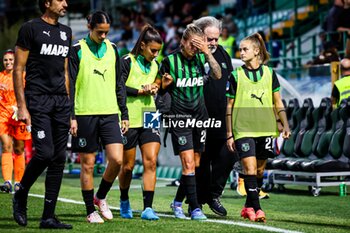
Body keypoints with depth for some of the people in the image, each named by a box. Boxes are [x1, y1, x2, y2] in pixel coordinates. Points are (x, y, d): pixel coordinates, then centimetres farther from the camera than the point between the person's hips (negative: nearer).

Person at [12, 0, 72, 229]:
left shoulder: (66, 32, 17)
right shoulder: (31, 28, -3)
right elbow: (18, 69, -5)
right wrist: (22, 106, -11)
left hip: (61, 100, 6)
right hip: (38, 99, -6)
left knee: (59, 158, 2)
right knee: (45, 153, -16)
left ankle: (49, 216, 7)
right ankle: (20, 196, 9)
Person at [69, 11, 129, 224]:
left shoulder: (112, 49, 11)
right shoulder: (78, 50, -1)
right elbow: (69, 85, -1)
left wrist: (124, 114, 13)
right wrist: (70, 116, -7)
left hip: (110, 113, 3)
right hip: (85, 114, -3)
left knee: (117, 160, -9)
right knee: (88, 164, 1)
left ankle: (101, 197, 15)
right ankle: (91, 211, 12)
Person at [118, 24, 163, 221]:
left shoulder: (154, 66, 12)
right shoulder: (127, 62, -7)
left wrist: (154, 89, 2)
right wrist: (140, 91, -13)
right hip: (129, 121, -4)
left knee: (151, 161, -10)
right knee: (128, 166, 6)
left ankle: (148, 208, -12)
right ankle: (124, 201, 31)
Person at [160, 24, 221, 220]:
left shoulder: (201, 58, 4)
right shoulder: (170, 61, -4)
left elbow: (218, 75, -11)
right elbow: (160, 88, 5)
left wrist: (208, 53, -18)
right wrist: (166, 82, -17)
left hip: (200, 116, 4)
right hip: (179, 118, -4)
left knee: (195, 165, 8)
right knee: (188, 164, -13)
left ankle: (178, 202, 26)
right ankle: (195, 208, -11)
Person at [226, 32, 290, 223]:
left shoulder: (269, 73, 6)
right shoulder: (236, 75, 1)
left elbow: (278, 102, 12)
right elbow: (229, 107, 4)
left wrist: (285, 125, 2)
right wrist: (229, 134, 1)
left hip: (265, 129, 3)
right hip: (243, 129, -2)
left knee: (259, 170, 8)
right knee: (249, 168, -14)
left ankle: (248, 206, 22)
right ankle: (256, 208, -12)